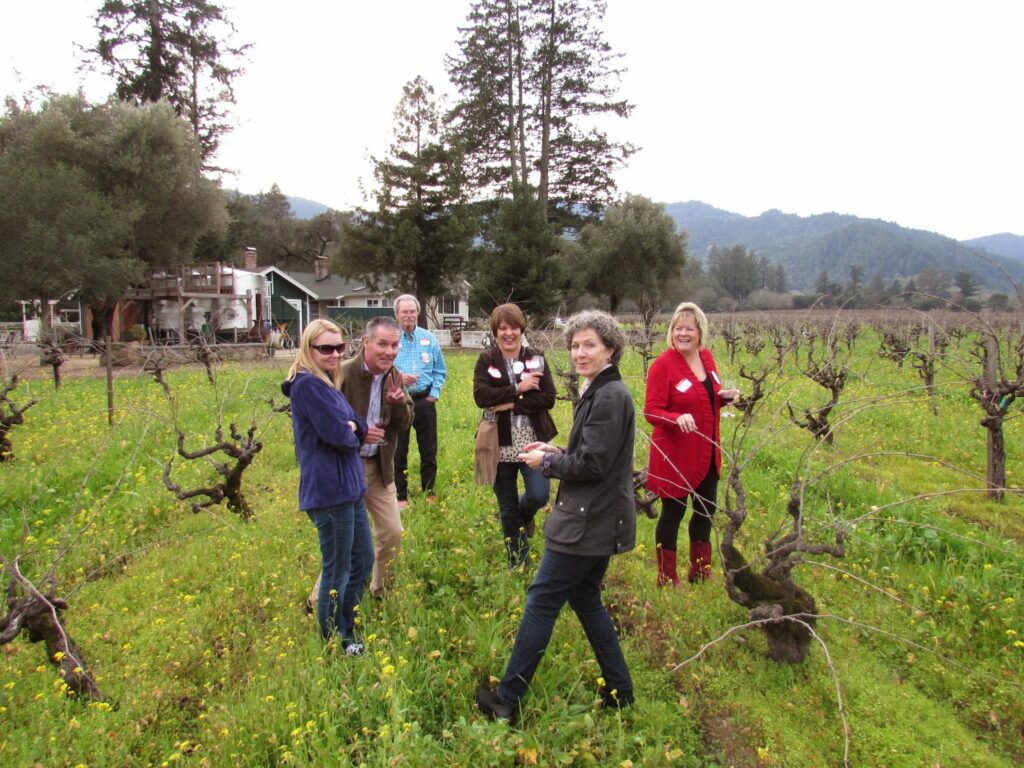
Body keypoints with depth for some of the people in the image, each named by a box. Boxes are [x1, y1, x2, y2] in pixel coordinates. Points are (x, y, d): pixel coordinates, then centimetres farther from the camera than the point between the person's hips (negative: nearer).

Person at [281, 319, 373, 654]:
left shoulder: (327, 383, 14)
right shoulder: (308, 384, -16)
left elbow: (357, 425, 9)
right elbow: (337, 433, -22)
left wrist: (352, 427, -11)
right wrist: (353, 432, -2)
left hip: (348, 487, 10)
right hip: (328, 489, -10)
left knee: (363, 560, 18)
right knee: (337, 570, 4)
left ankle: (346, 632, 34)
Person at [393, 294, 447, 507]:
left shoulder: (428, 338, 5)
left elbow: (440, 371, 11)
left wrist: (434, 394, 0)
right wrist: (397, 378, -19)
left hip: (424, 401, 2)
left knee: (429, 451, 9)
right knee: (398, 453, 7)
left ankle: (429, 493, 23)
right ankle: (401, 496, 19)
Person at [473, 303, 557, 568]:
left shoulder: (536, 359, 2)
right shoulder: (486, 360, 1)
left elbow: (548, 398, -8)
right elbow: (480, 396, -14)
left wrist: (510, 404, -16)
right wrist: (518, 389, -17)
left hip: (533, 441, 0)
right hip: (501, 445, 0)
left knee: (539, 495, -11)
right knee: (507, 509, 9)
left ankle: (525, 514, 27)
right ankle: (517, 563, 28)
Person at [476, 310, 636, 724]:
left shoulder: (609, 396, -19)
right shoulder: (599, 391, 13)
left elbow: (592, 465, -22)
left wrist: (546, 461, -8)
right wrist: (556, 451, 5)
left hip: (588, 523, -10)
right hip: (597, 519, 10)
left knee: (541, 602, -1)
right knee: (585, 600, 19)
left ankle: (507, 699, 12)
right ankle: (619, 691, 30)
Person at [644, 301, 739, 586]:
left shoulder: (706, 357, 4)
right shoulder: (663, 364, -17)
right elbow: (651, 411, -18)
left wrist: (724, 397, -4)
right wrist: (677, 418, -35)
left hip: (706, 454, 7)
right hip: (675, 455, -7)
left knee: (706, 510, 19)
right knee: (673, 512, 5)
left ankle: (700, 571, 38)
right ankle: (667, 578, 22)